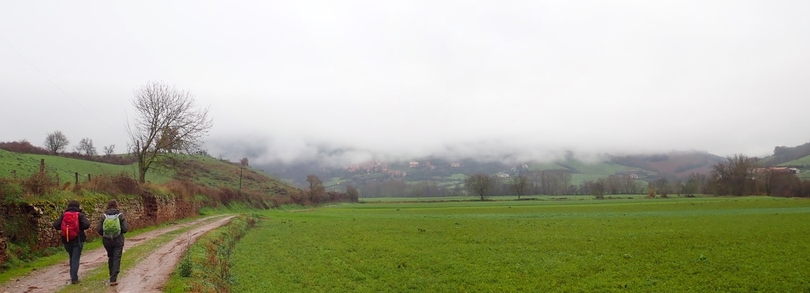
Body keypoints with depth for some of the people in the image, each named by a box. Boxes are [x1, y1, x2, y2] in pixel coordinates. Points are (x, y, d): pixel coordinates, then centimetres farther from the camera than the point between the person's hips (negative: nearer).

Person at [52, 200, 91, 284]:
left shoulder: (63, 215, 4)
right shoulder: (80, 215, -5)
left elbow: (55, 225, -2)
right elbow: (87, 225, -17)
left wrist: (64, 227, 14)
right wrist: (81, 228, 4)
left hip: (66, 240, 4)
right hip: (77, 240, -4)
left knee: (72, 258, 20)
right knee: (76, 259, 0)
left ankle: (73, 276, 24)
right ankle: (74, 278, -6)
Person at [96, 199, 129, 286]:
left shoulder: (104, 215, -3)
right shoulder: (120, 215, -7)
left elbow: (99, 229, -4)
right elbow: (125, 229, -11)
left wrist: (104, 234, 15)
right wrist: (127, 225, 11)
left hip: (107, 240, 3)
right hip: (118, 240, -3)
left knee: (110, 258, 20)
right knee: (116, 259, 2)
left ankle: (112, 277, 32)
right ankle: (113, 279, -7)